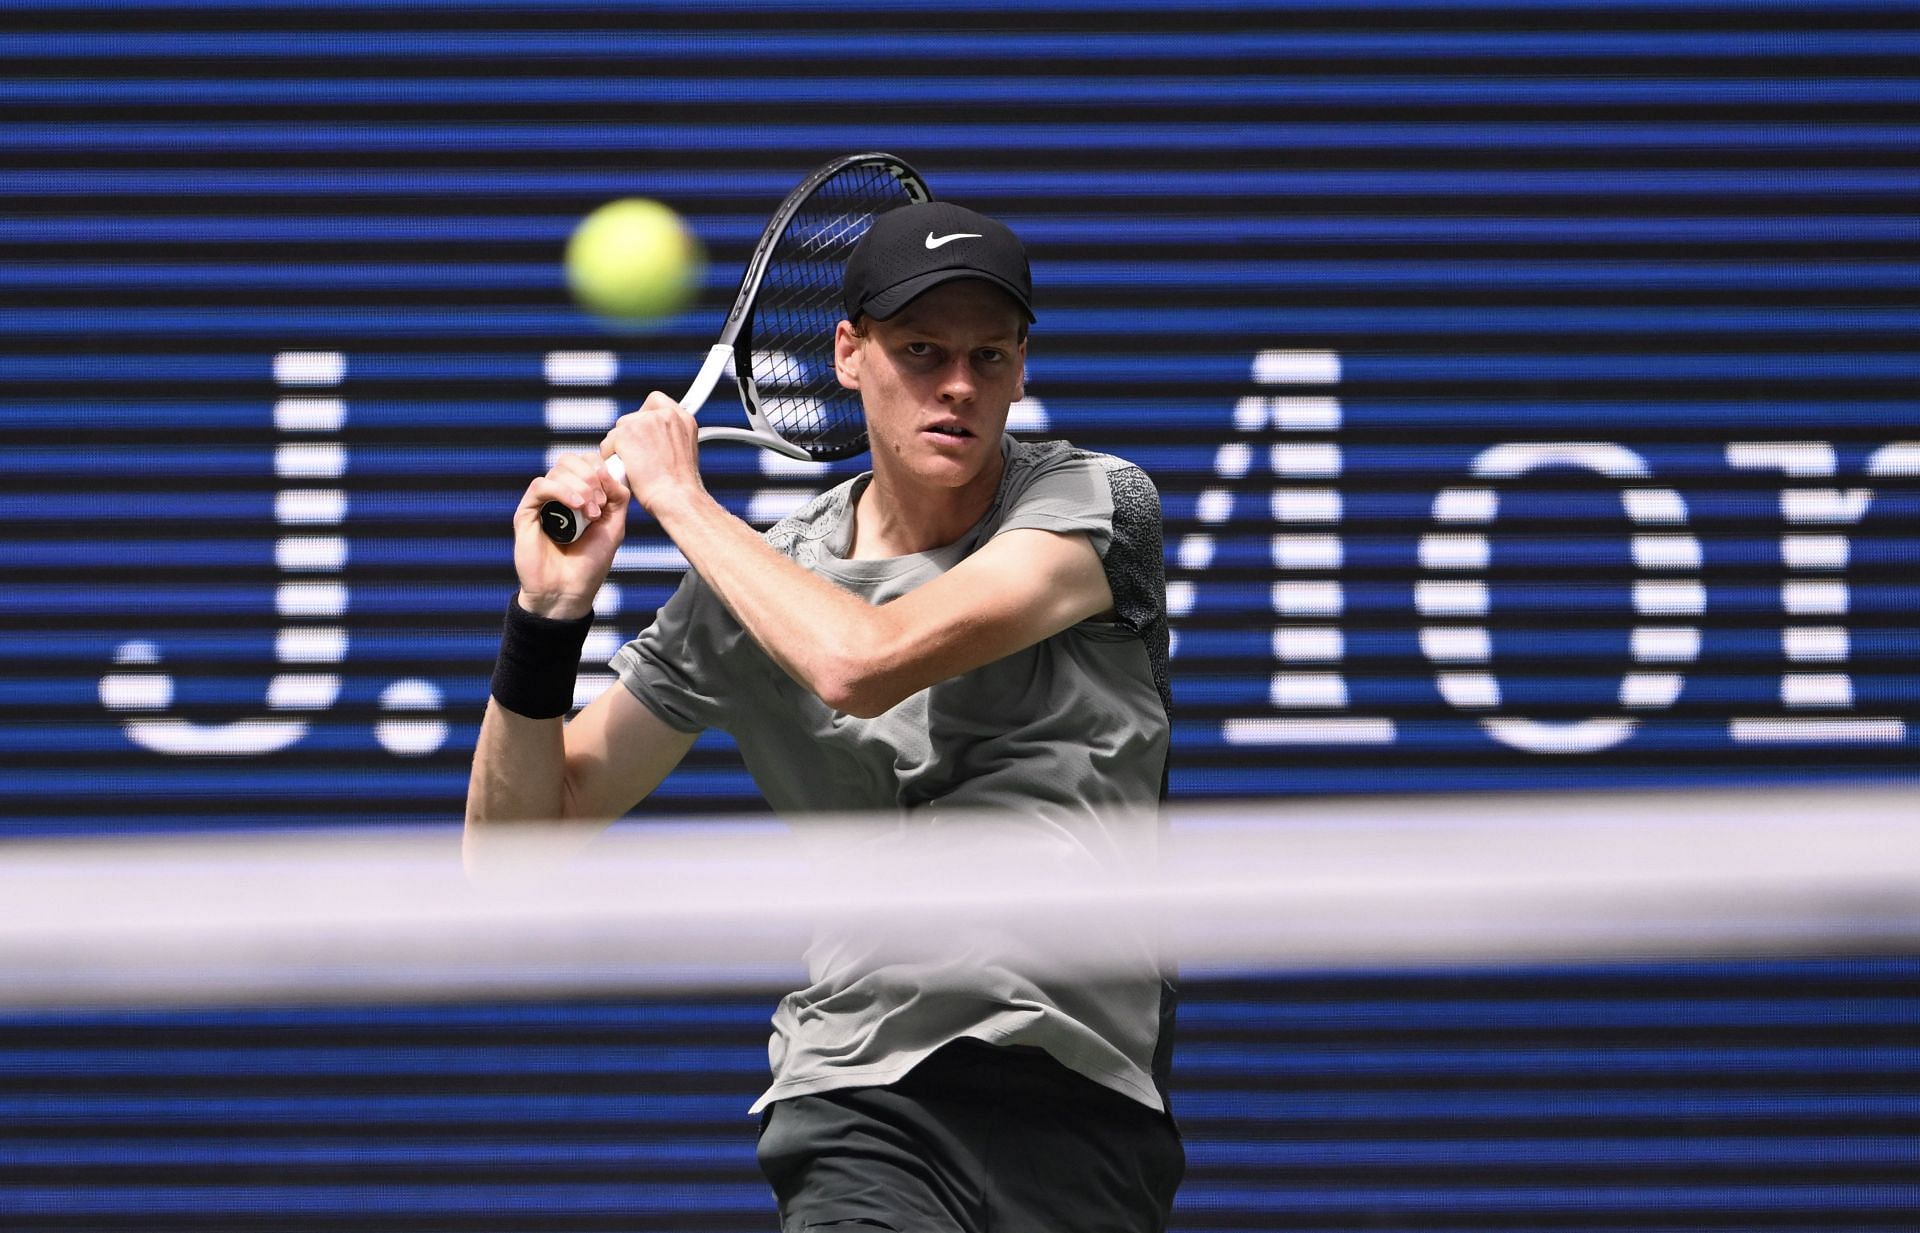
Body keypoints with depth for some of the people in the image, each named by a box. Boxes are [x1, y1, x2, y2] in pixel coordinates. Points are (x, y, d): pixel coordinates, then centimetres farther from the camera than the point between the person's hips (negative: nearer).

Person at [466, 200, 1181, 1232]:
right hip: (858, 1100, 0)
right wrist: (547, 618, -6)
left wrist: (681, 496, -7)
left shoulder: (1096, 503, -1)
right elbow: (512, 841, 10)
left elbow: (863, 661, -19)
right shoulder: (752, 587, 8)